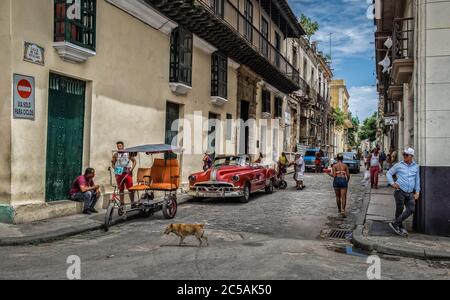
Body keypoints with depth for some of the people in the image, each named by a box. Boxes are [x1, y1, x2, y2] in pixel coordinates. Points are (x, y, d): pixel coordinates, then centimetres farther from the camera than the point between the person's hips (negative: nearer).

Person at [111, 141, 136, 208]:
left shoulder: (128, 153, 3)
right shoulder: (115, 155, 7)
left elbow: (134, 161, 6)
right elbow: (113, 163, 12)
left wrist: (131, 168, -7)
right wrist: (115, 168, -9)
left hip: (127, 173, -2)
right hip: (119, 173, 2)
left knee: (130, 188, -6)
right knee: (121, 189, 7)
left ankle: (132, 203, 2)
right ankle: (122, 203, 15)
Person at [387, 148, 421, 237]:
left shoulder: (416, 167, 10)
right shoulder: (399, 165, 2)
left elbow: (417, 180, 15)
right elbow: (389, 173, 10)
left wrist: (417, 192, 9)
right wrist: (392, 183, -5)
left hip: (410, 193, 3)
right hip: (400, 191, -3)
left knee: (411, 209, -9)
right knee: (400, 209, 0)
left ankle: (395, 224, -1)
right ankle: (400, 227, 15)